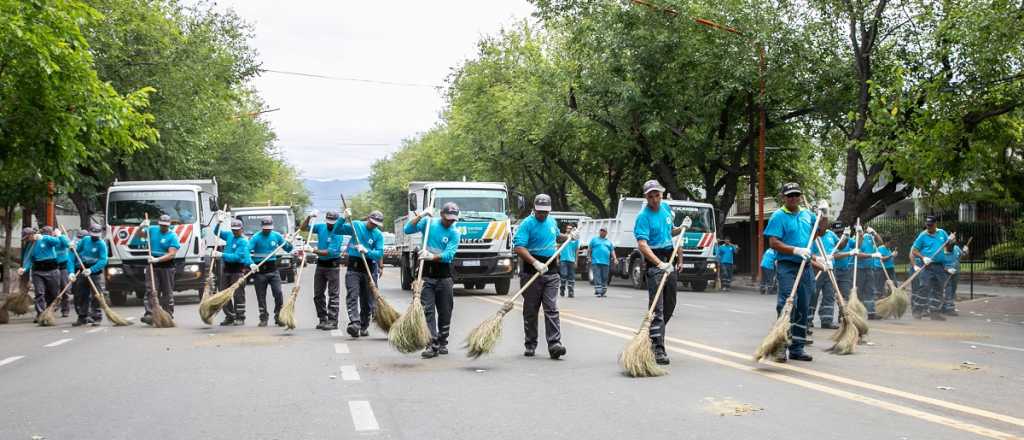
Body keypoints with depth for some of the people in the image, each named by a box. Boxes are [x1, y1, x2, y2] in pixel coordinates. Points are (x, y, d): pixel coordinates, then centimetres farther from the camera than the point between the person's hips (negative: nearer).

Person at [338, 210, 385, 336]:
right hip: (353, 266, -1)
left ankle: (364, 327, 18)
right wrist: (344, 218, -9)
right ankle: (354, 323, -28)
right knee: (352, 296, -16)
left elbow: (379, 253, -8)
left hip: (369, 268, 1)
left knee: (367, 300, 6)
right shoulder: (356, 225, 3)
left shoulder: (378, 235, 1)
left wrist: (366, 251, -23)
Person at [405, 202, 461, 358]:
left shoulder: (454, 233, -2)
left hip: (444, 274, 0)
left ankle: (443, 343, 21)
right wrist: (421, 215, -15)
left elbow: (448, 255, -15)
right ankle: (432, 345, -12)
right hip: (427, 273, 0)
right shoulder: (429, 223, 2)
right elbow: (408, 229, -7)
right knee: (428, 310, -8)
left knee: (445, 311, 6)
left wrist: (432, 256, -31)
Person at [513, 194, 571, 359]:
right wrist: (535, 263, -29)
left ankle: (554, 344, -13)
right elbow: (519, 248, -19)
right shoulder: (527, 224, -7)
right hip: (532, 271, -4)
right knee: (530, 310, 5)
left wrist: (568, 237, 17)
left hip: (551, 272, 4)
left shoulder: (552, 221, 14)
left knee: (552, 309, -6)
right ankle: (530, 344, 15)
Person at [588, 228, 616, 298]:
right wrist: (588, 257, -4)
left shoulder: (609, 242, 20)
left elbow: (612, 251, 16)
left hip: (606, 263, 3)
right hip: (596, 262, -3)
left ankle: (603, 292, 9)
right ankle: (598, 292, -15)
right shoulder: (594, 240, 12)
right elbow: (589, 249, 8)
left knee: (605, 279, 4)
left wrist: (615, 258, 1)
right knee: (597, 278, -11)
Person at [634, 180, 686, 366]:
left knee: (670, 304, 14)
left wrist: (680, 229, 8)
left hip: (668, 261, 8)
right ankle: (658, 349, -13)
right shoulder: (643, 216, -12)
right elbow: (642, 244, -23)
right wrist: (659, 264, -34)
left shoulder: (666, 208, 11)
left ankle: (654, 334, 31)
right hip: (654, 261, -7)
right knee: (657, 307, -11)